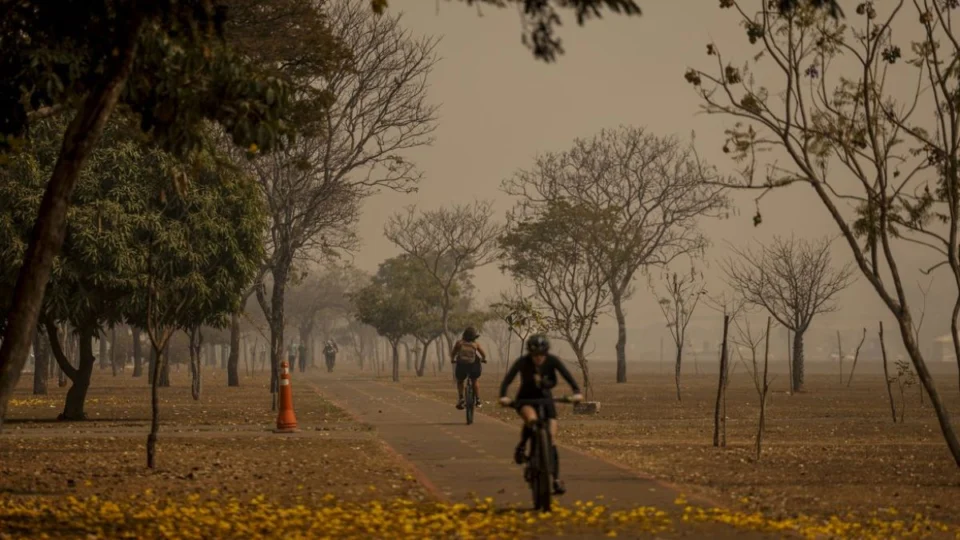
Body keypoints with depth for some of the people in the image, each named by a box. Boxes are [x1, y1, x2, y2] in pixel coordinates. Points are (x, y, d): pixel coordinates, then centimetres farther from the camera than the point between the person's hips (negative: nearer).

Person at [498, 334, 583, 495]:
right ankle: (521, 446, -9)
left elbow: (567, 376, -26)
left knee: (551, 438, -7)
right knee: (532, 419, -37)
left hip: (545, 398, 2)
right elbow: (508, 379, -30)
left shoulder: (552, 360, -17)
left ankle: (556, 479, 0)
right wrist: (503, 396, -48)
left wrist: (577, 392, -43)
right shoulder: (523, 361, -21)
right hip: (526, 399, -2)